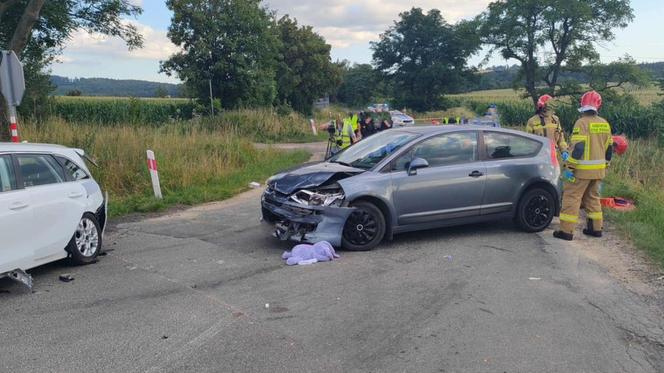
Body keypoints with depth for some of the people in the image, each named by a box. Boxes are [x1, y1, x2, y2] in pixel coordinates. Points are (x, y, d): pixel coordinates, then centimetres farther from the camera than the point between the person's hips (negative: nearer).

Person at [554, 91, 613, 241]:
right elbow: (609, 148, 16)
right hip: (598, 170, 7)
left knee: (571, 197, -2)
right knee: (593, 197, 20)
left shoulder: (582, 123, -14)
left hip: (582, 169, -7)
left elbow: (577, 147, -21)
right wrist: (604, 166, 27)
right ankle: (596, 228, 26)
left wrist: (569, 167, -18)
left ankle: (566, 231, -3)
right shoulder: (605, 124, 10)